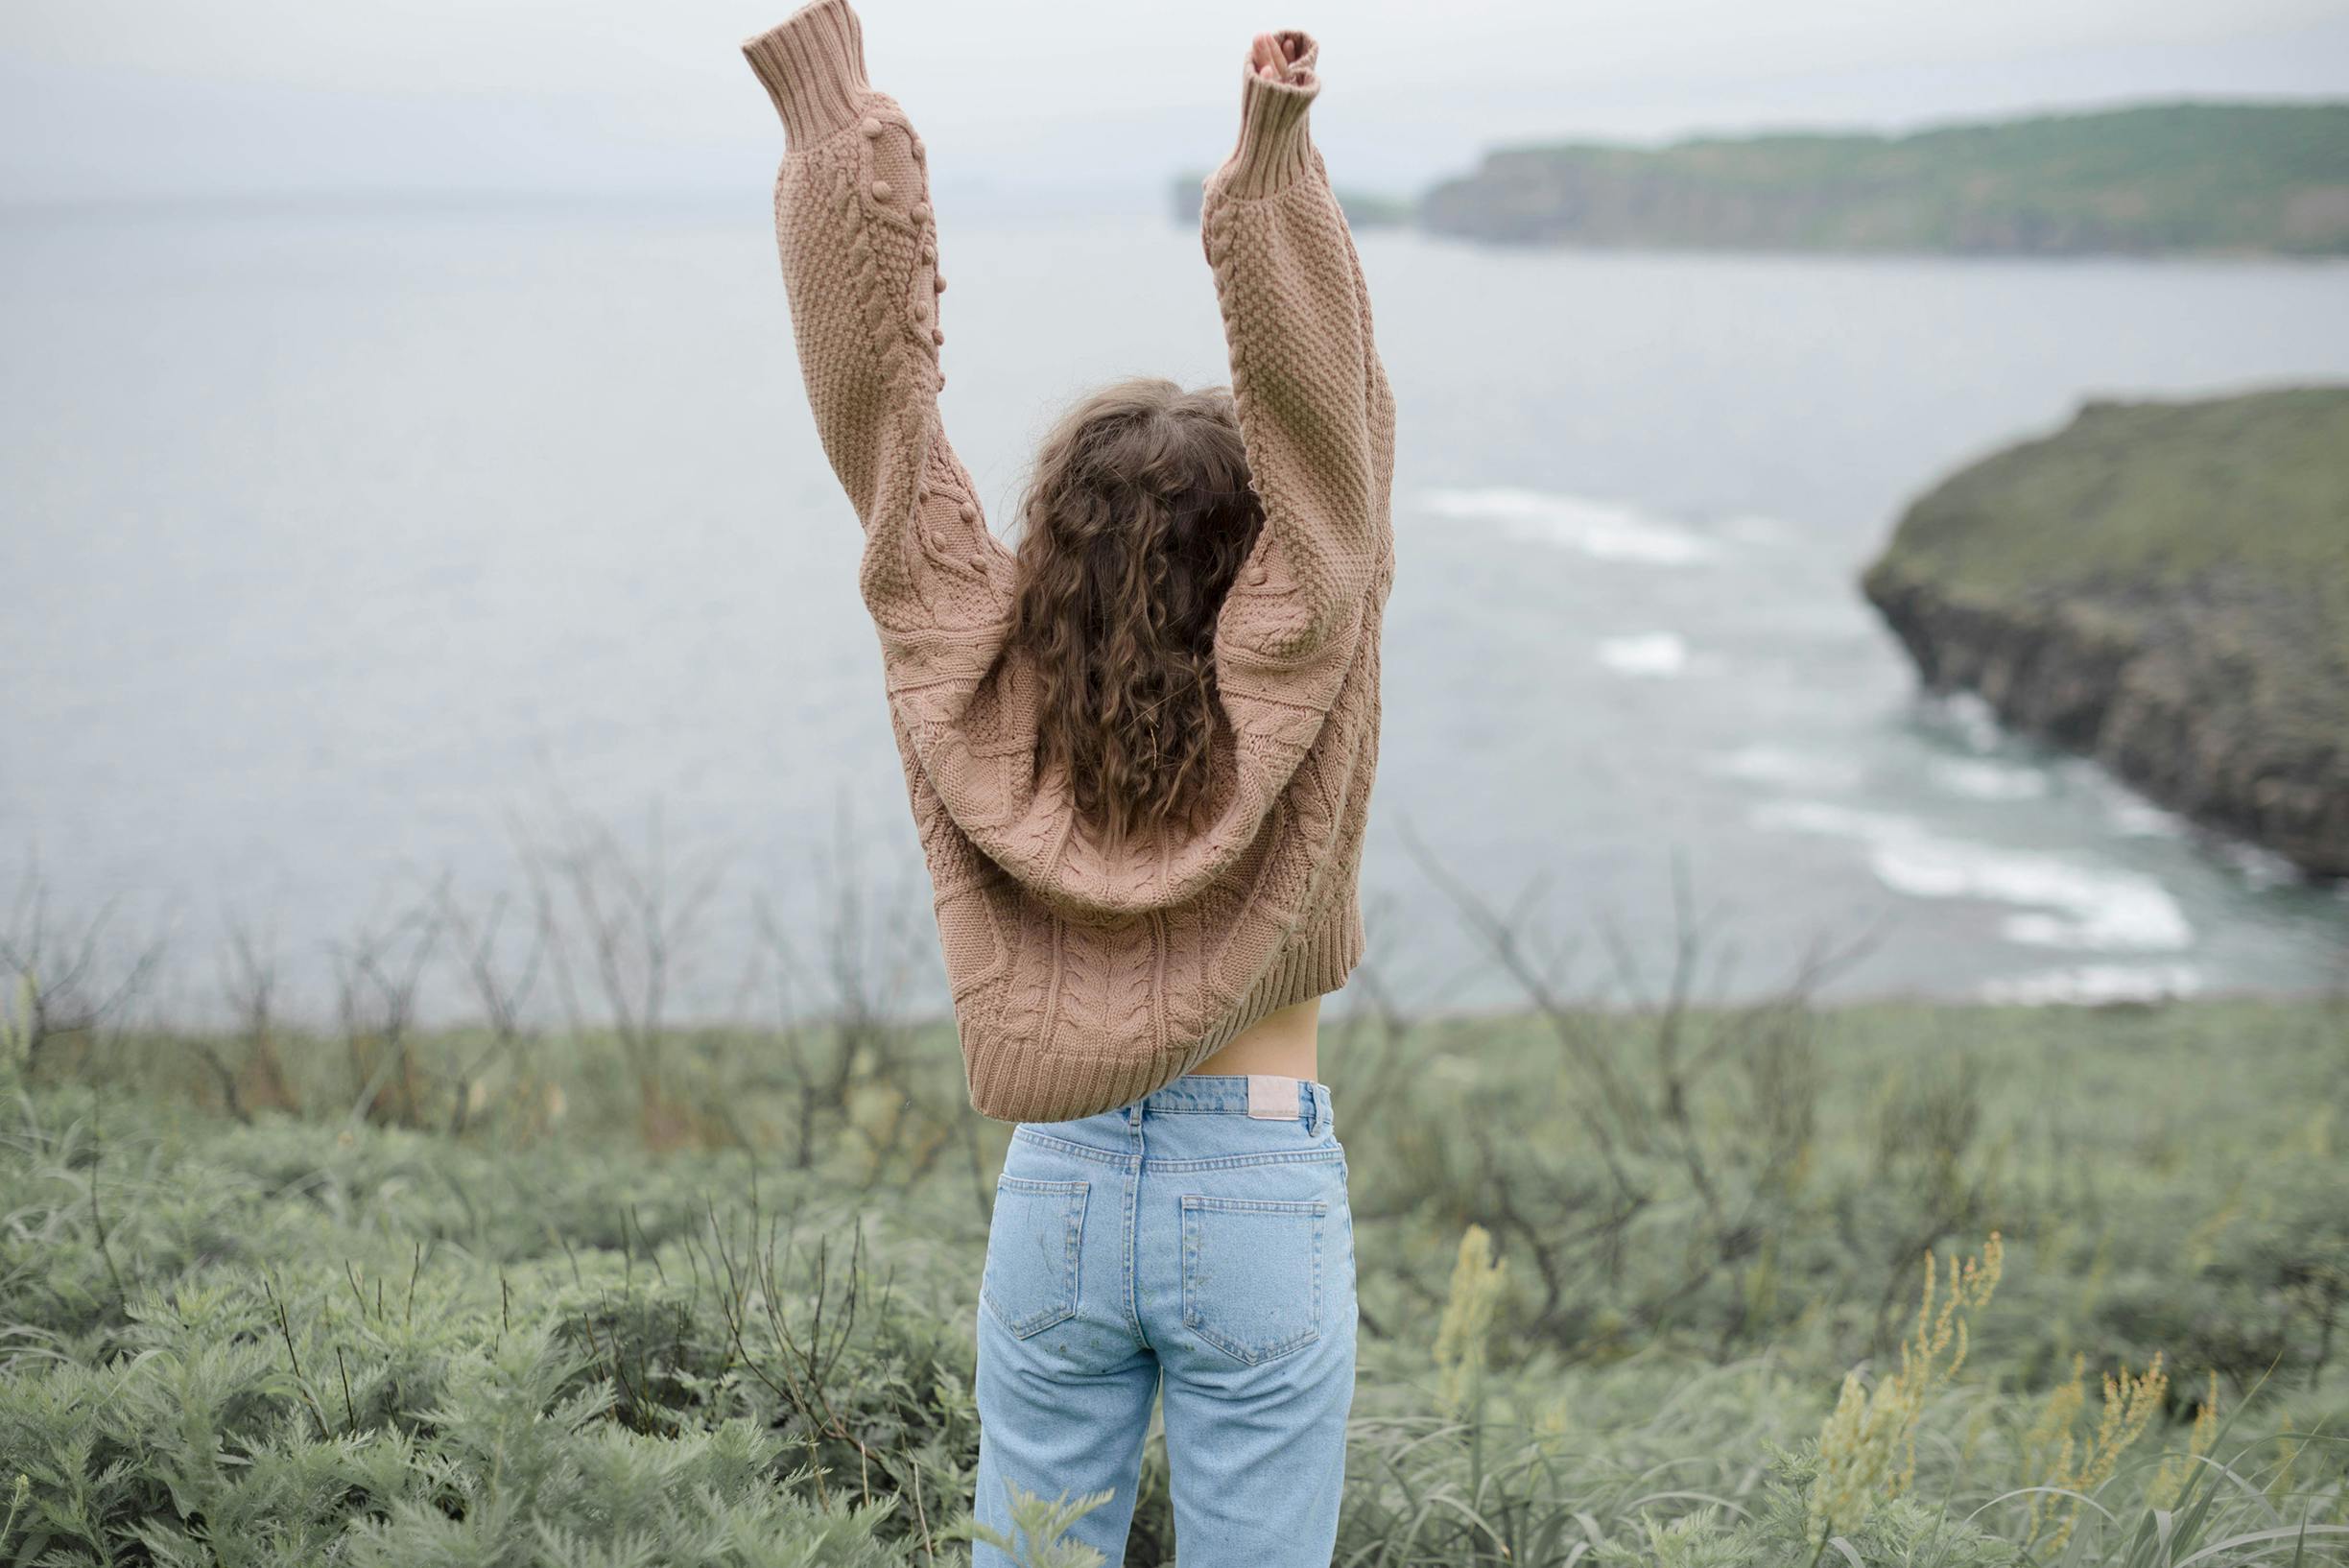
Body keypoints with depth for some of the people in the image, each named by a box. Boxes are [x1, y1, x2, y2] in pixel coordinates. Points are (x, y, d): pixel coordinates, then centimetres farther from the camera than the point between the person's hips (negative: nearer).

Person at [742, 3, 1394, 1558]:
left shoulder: (986, 698, -7)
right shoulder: (1280, 691, -13)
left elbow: (879, 410, -9)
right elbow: (1322, 422, -20)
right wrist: (1277, 157, -28)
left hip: (1057, 1192, 3)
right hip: (1261, 1194, -3)